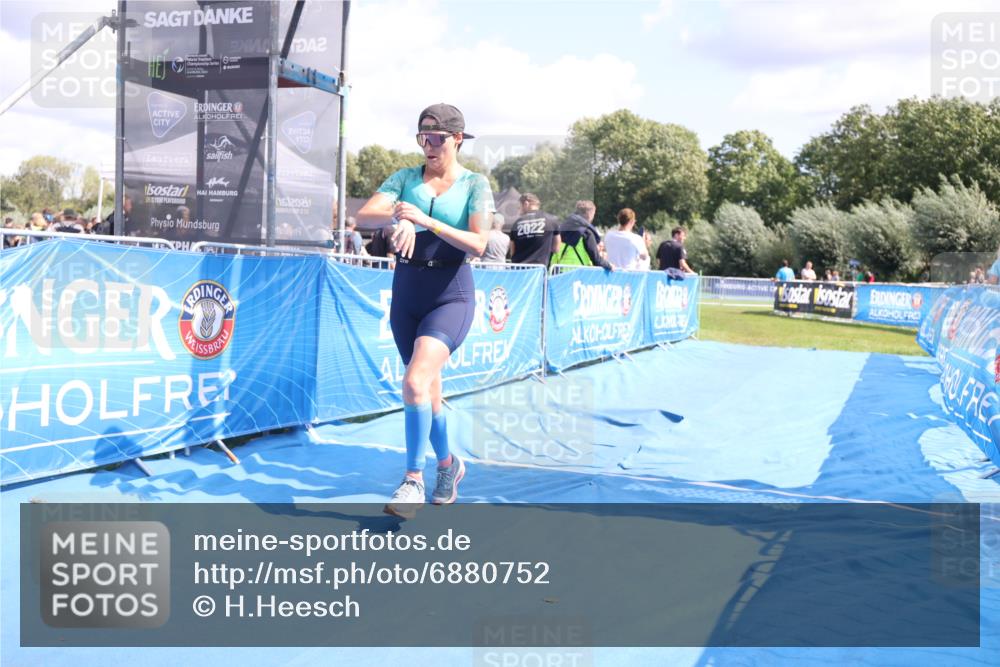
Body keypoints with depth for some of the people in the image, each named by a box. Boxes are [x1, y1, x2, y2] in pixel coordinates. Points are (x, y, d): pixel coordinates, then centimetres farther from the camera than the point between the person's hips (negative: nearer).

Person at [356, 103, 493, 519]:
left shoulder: (475, 184, -1)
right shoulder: (406, 177, 7)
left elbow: (478, 244, -14)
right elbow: (363, 215, -7)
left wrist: (427, 221, -25)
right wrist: (398, 217, -29)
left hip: (451, 294, -4)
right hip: (407, 290, 5)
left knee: (415, 383, -22)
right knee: (428, 389, 13)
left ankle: (413, 482, -12)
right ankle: (448, 464, 35)